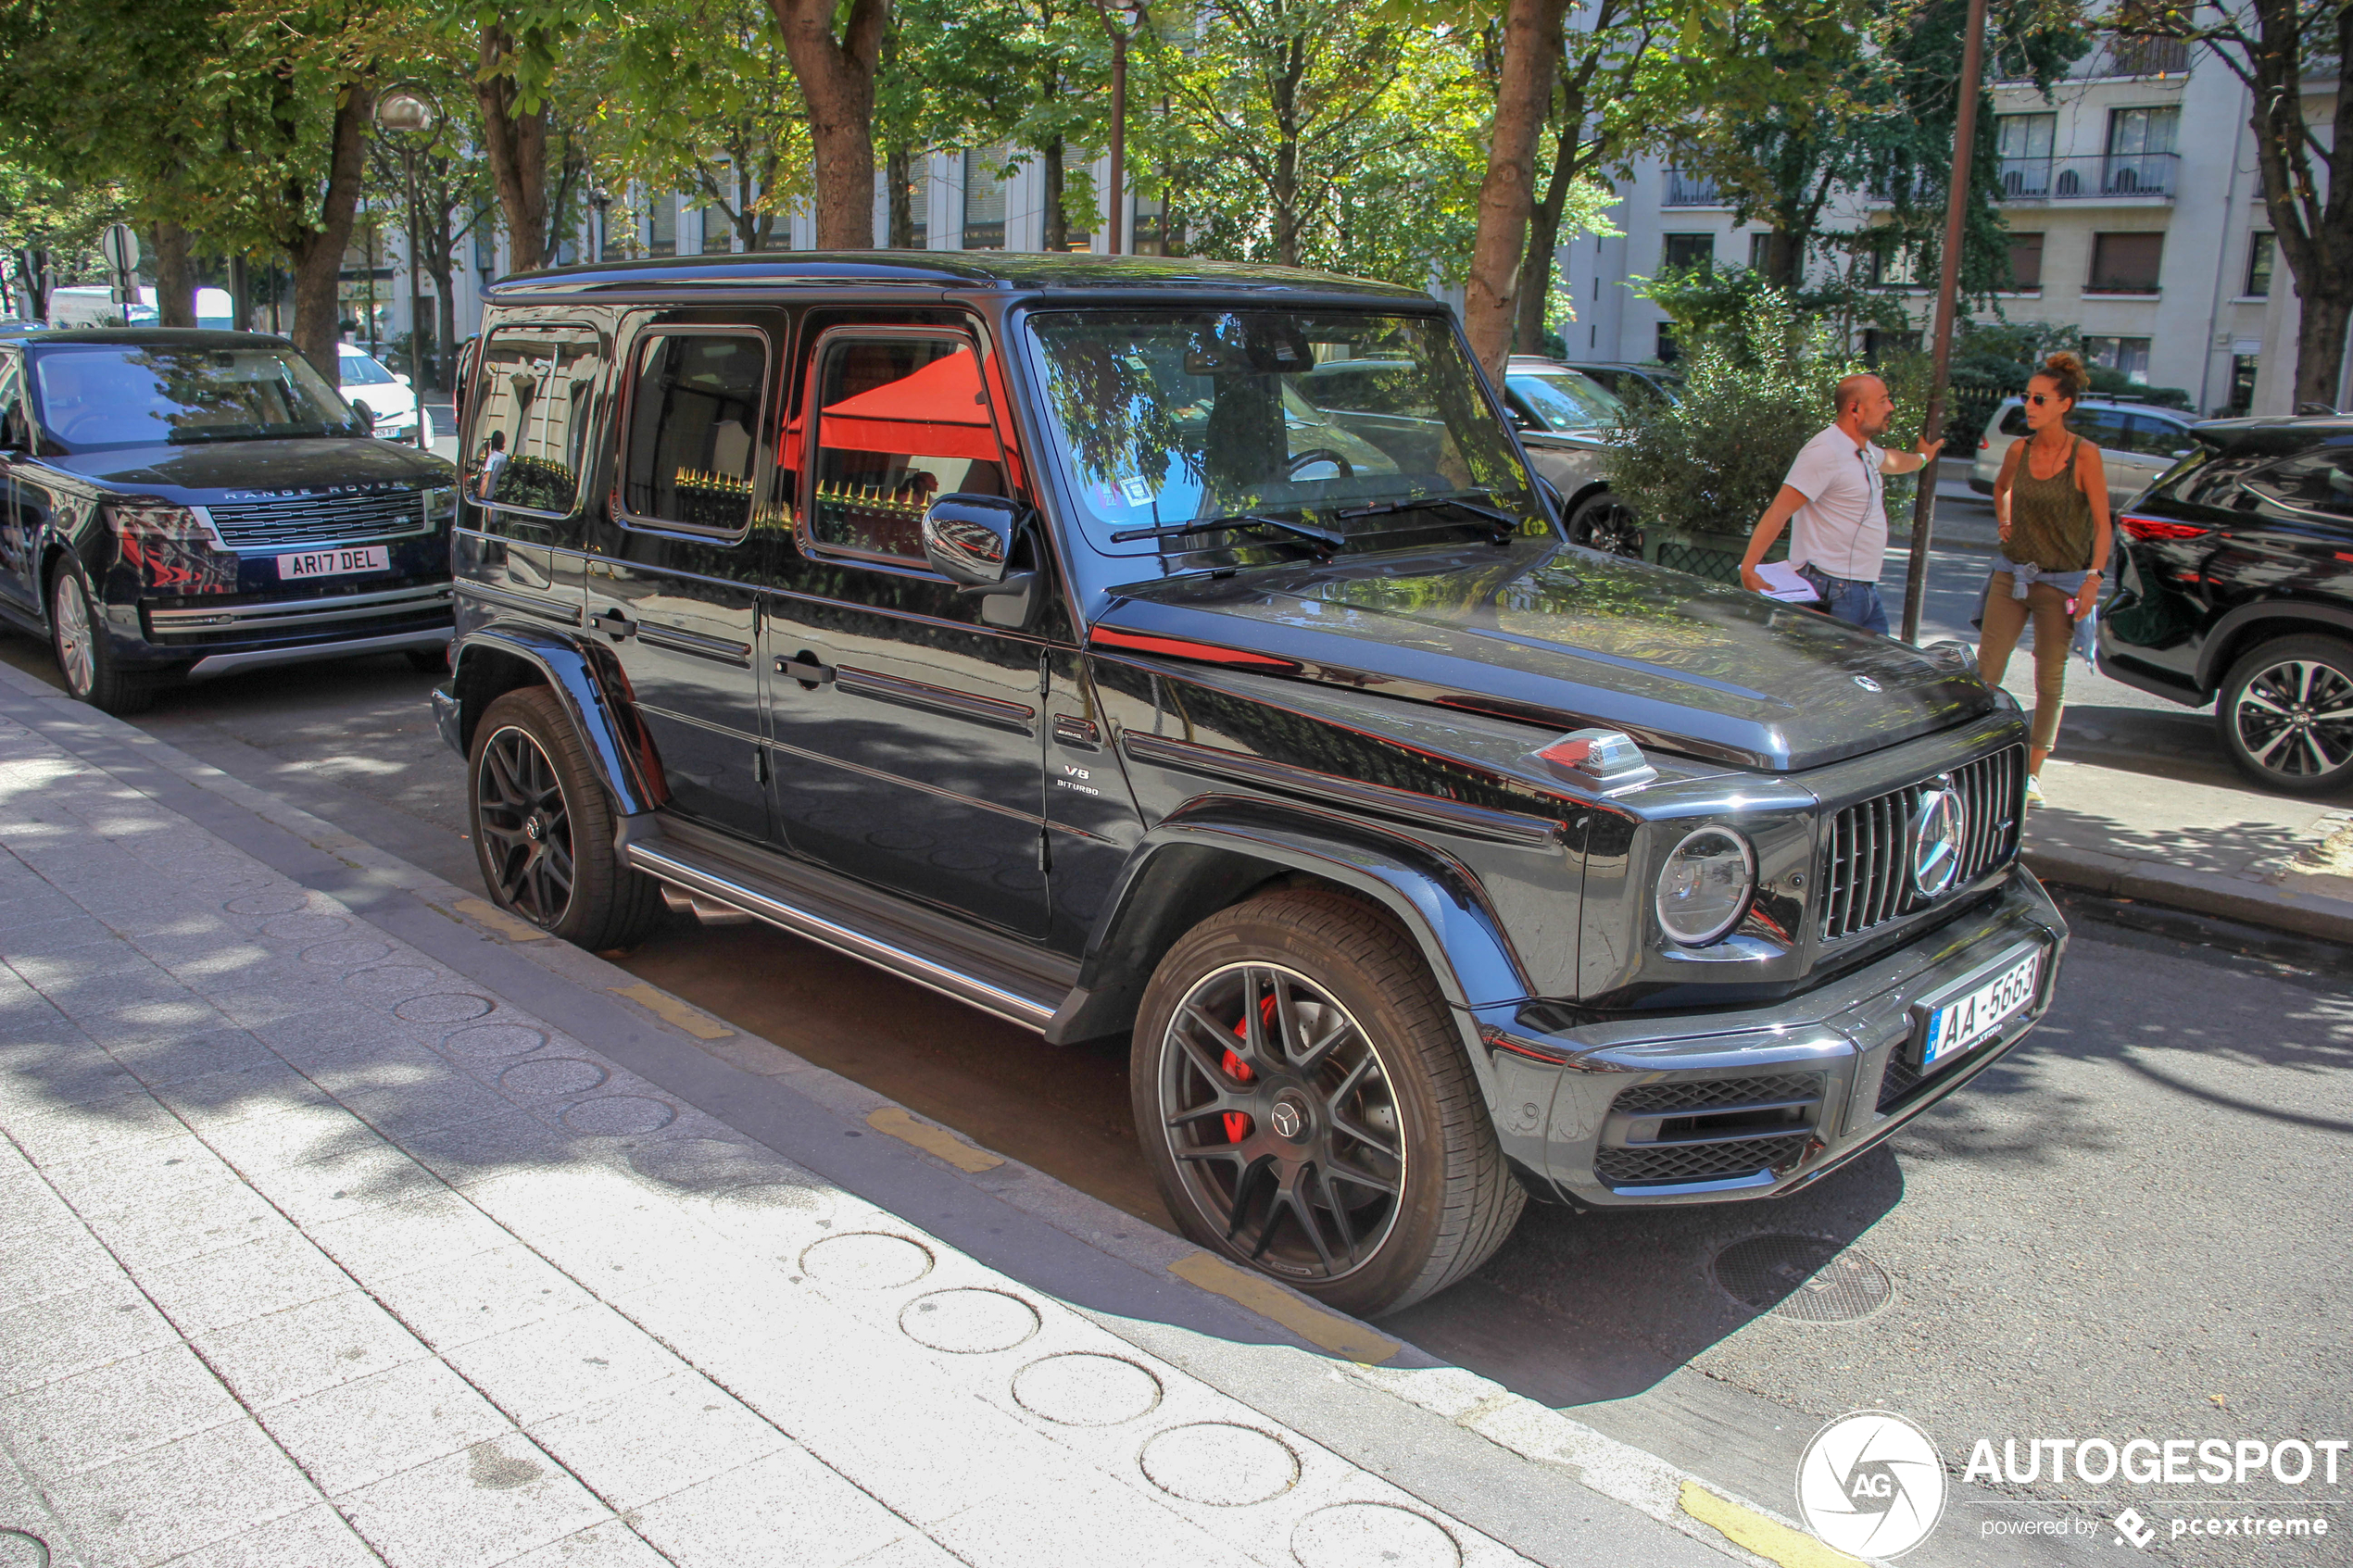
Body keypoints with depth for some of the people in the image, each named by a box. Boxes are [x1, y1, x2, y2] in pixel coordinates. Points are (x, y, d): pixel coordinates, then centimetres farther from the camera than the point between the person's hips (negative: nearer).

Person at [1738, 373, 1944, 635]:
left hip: (1866, 589, 10)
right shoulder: (1825, 452, -16)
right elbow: (1779, 512, -21)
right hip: (1832, 591, -10)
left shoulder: (1865, 451, 16)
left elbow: (1888, 461, 43)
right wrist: (1747, 568, -28)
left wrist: (1921, 458, 63)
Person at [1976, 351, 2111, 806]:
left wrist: (2094, 579, -15)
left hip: (2061, 581, -3)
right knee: (1986, 667, -3)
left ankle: (2031, 773, 13)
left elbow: (2102, 526, -7)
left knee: (2050, 679, 4)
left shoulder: (2084, 454, -9)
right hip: (2011, 574, 3)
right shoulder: (2019, 450, 3)